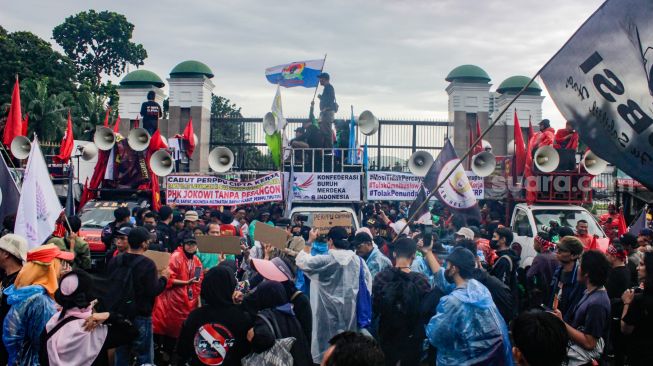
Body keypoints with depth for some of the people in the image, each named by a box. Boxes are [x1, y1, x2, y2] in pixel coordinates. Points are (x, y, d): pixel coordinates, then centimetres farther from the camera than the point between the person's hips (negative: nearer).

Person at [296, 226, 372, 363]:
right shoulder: (357, 259, -1)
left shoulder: (325, 260, -13)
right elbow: (368, 282, 3)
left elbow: (301, 261, -6)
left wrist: (309, 241, -1)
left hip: (329, 308, -3)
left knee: (328, 336, 8)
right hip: (350, 308, 4)